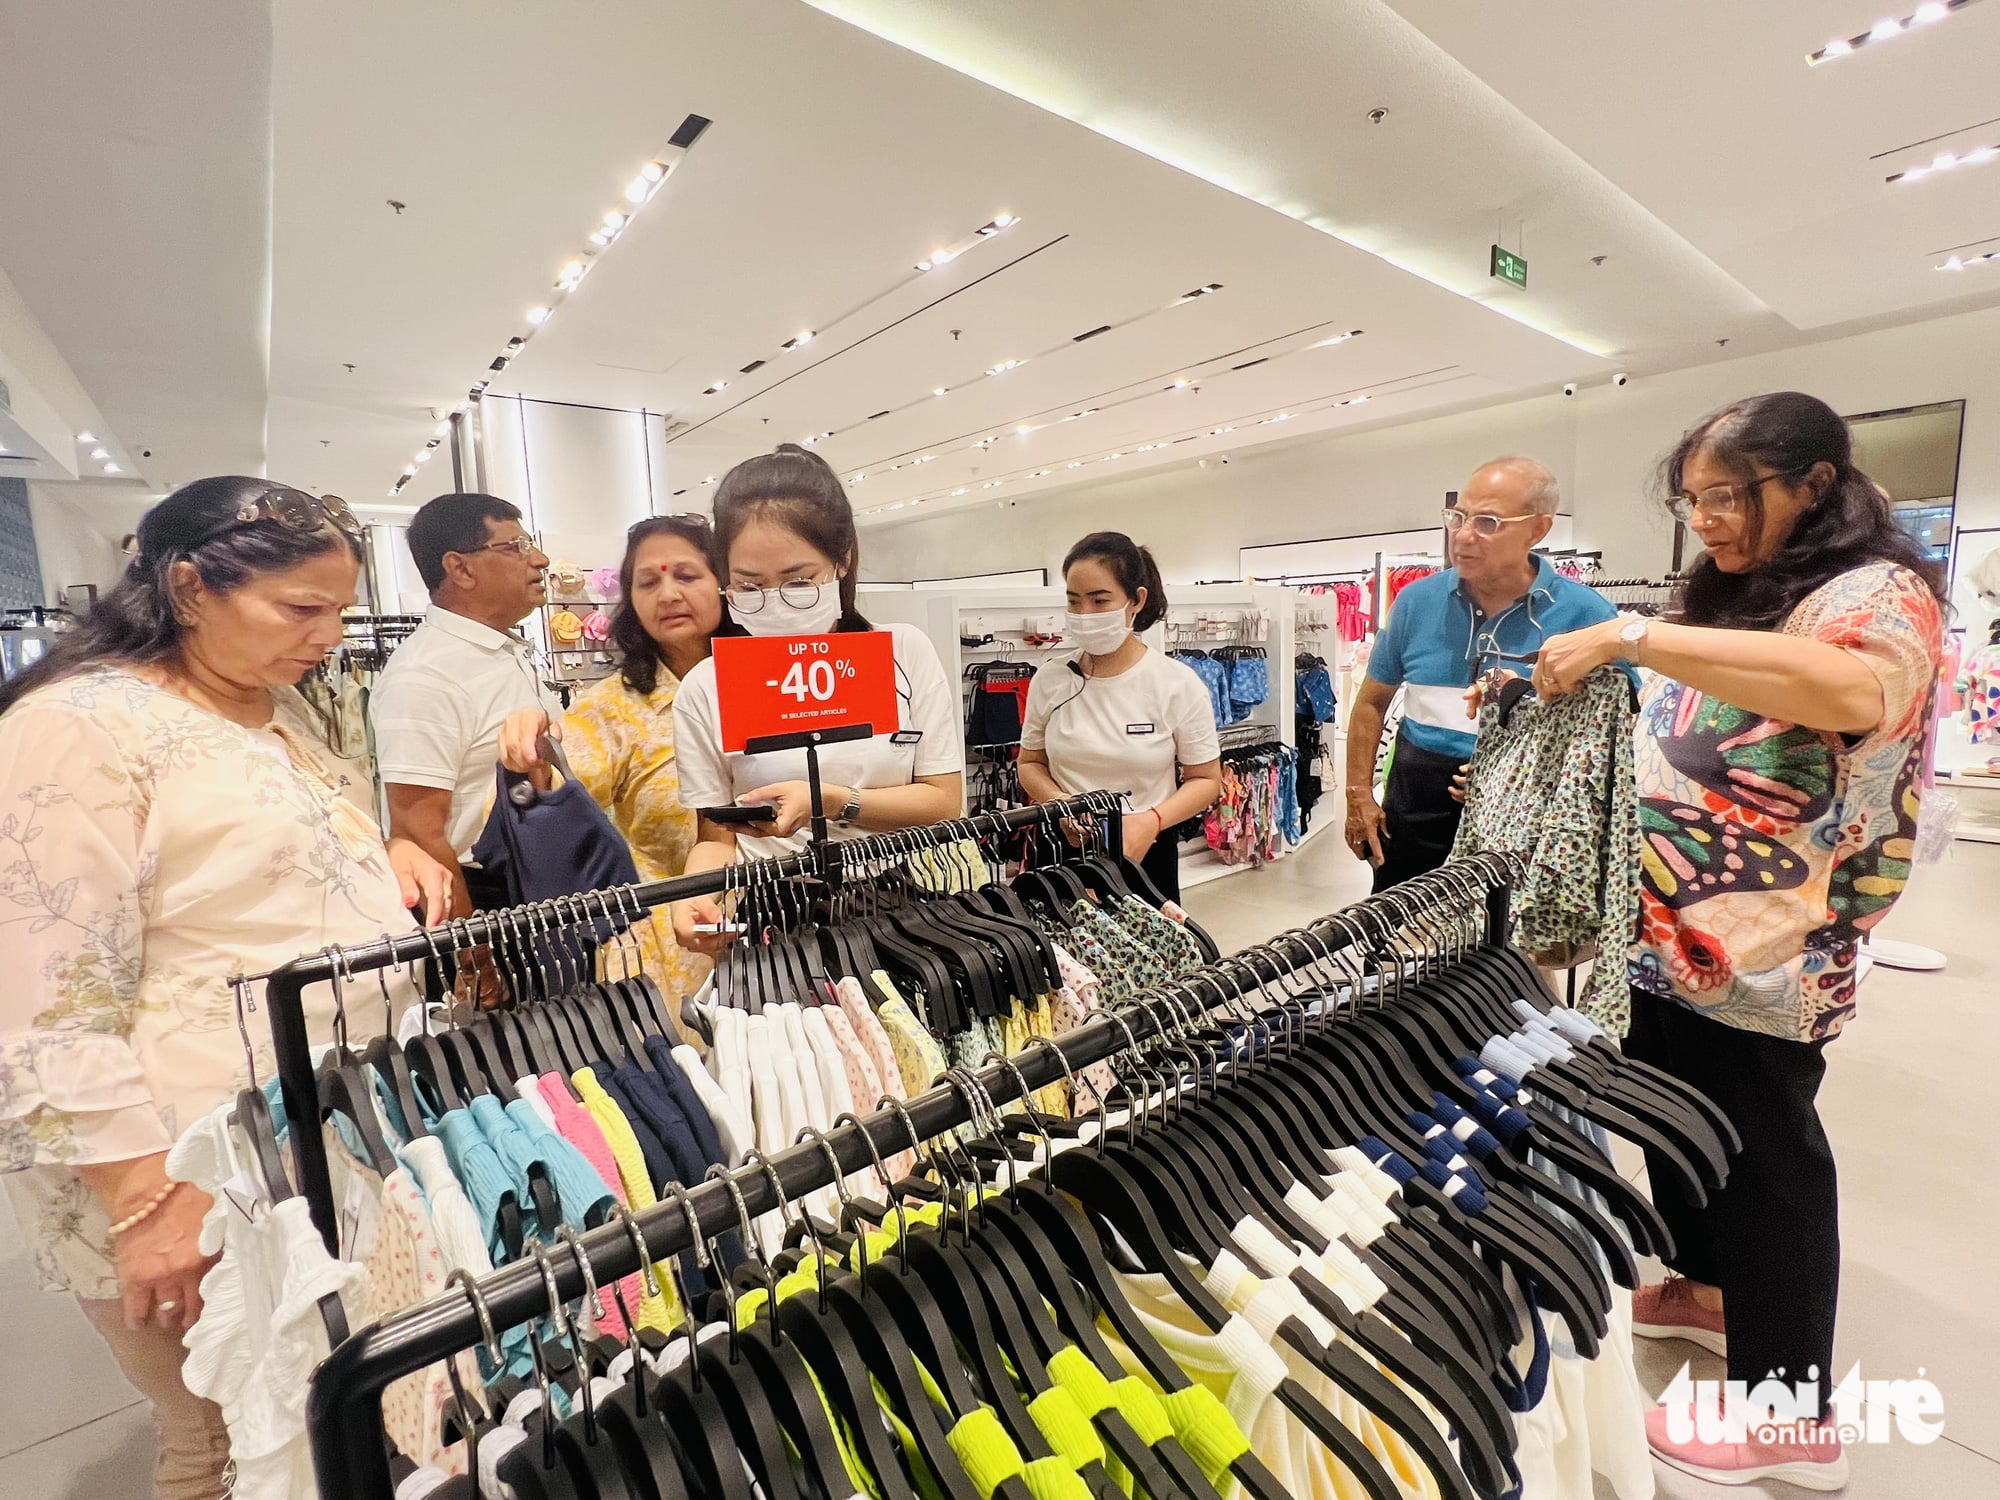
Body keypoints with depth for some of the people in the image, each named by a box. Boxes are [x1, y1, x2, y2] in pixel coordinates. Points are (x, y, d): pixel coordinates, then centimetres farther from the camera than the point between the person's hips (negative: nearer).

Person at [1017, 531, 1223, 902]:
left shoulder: (1178, 683, -9)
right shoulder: (1049, 679, -3)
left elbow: (1205, 778, -3)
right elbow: (1031, 764, 7)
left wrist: (1151, 821, -21)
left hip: (1145, 857, -1)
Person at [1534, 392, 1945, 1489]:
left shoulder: (1879, 593, -14)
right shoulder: (1729, 602, 11)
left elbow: (1849, 688, -38)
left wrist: (1629, 637, -36)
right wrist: (1539, 699, 4)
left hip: (1762, 957, -8)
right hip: (1670, 935, 8)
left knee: (1761, 1161, 6)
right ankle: (1703, 1285, 45)